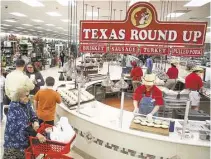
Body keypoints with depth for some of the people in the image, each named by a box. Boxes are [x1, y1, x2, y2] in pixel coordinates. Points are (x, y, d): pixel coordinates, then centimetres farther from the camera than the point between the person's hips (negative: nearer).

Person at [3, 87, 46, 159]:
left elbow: (32, 114, 6)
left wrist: (35, 121, -19)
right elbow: (22, 125, -32)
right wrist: (36, 134, -39)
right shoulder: (14, 107, -24)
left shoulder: (26, 104, 0)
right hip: (14, 139, -7)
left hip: (24, 137, 7)